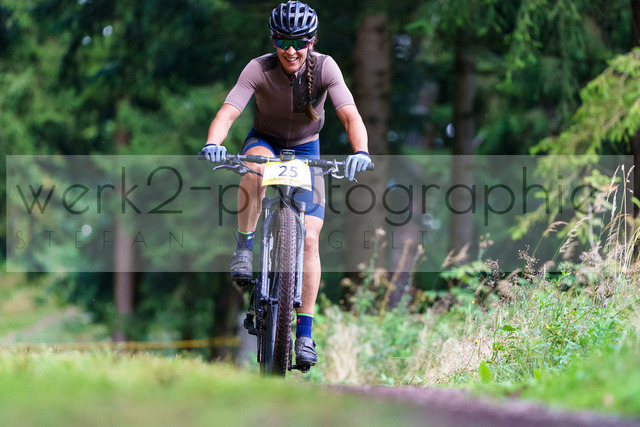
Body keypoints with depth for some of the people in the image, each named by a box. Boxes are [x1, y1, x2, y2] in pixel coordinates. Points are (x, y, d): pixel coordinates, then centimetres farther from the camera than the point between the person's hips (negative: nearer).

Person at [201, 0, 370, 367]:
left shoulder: (324, 67, -23)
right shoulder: (259, 69, -25)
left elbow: (351, 116, -34)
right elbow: (227, 113, -36)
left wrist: (360, 152, -54)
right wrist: (213, 144, -58)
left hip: (306, 151, 1)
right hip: (266, 142, -1)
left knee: (309, 238, -13)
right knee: (256, 165, -40)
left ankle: (304, 332, -5)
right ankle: (245, 248, -21)